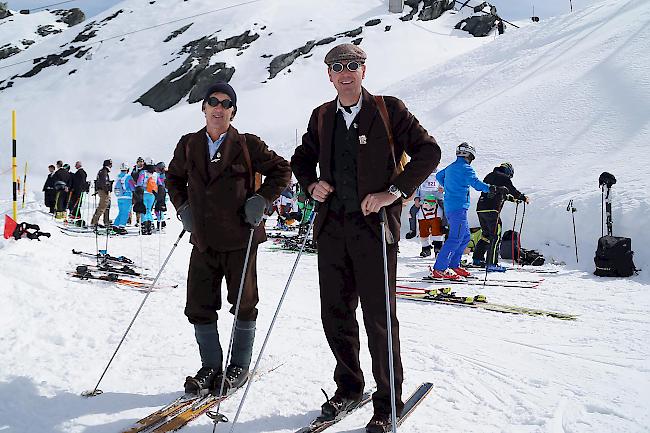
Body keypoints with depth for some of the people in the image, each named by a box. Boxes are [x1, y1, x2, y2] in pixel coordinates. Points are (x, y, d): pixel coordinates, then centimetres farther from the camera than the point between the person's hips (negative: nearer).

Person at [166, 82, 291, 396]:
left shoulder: (247, 144, -3)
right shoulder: (188, 145, 8)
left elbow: (281, 170, 3)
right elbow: (174, 177, 23)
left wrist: (261, 199, -8)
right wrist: (183, 208, 9)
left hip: (239, 239, -3)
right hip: (203, 240, 4)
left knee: (243, 304, 6)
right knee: (199, 307, 5)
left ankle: (240, 367, 23)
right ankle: (210, 367, 22)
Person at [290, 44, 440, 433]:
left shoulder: (389, 109, -1)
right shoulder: (322, 117, 12)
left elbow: (428, 151, -5)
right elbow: (302, 158, 25)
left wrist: (394, 191, -15)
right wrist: (311, 184, 3)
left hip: (374, 225, -5)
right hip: (332, 227, 5)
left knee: (379, 319, -1)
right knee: (335, 313, 11)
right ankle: (349, 386, 31)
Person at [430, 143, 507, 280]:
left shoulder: (450, 168, 17)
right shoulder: (465, 168, -10)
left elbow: (439, 176, 36)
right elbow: (476, 183, -23)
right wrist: (493, 189, -30)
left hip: (450, 206, 10)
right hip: (459, 208, -10)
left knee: (465, 237, 15)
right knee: (455, 238, -11)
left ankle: (453, 265, 15)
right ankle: (439, 269, -14)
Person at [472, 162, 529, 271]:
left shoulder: (489, 176, 22)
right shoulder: (504, 178, -1)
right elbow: (513, 191, 2)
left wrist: (509, 197, 35)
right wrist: (524, 198, 19)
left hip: (480, 208, 8)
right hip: (492, 210, -8)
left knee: (486, 234, 21)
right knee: (495, 237, -5)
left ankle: (477, 258, 24)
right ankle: (492, 264, -12)